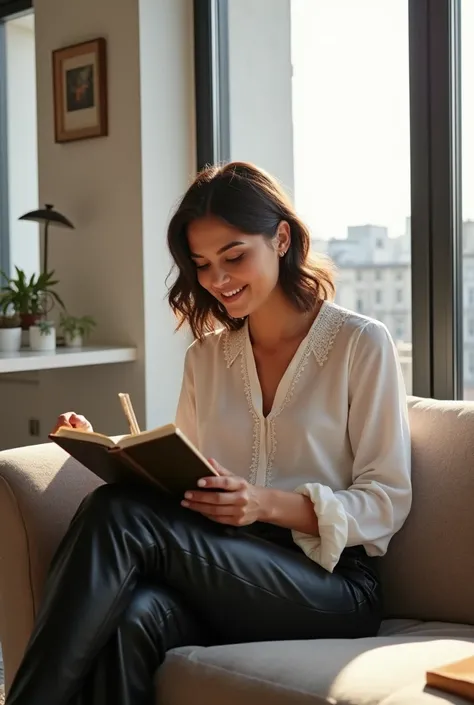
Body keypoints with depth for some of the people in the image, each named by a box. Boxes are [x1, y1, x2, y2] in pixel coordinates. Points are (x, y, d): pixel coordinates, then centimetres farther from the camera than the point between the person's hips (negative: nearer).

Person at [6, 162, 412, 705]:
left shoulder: (360, 344, 1)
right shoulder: (205, 357, 18)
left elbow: (388, 502, -2)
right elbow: (187, 479, 16)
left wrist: (269, 504, -18)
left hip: (331, 586, -4)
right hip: (224, 572, 4)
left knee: (118, 516, -27)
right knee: (134, 618, -35)